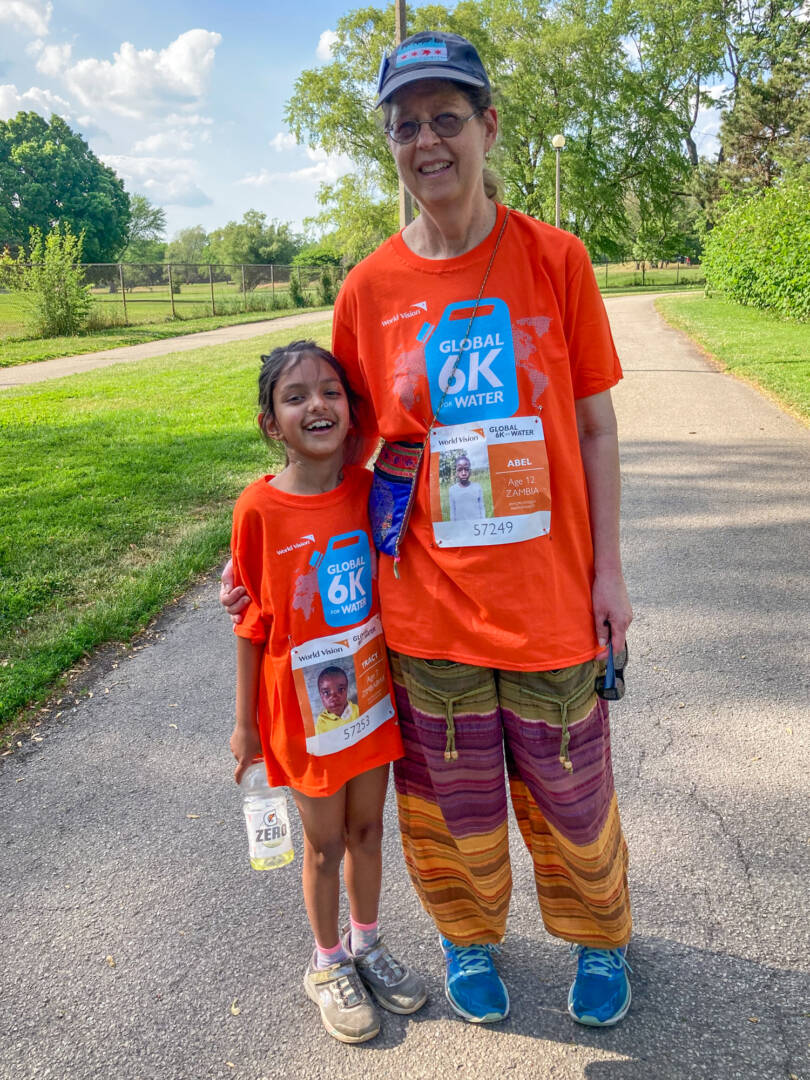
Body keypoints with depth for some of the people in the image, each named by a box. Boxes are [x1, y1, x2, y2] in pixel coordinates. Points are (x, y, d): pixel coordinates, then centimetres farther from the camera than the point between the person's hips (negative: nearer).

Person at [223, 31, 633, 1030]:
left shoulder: (554, 259, -3)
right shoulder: (369, 289, -2)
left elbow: (594, 426, 1)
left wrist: (608, 569, -1)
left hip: (549, 595, 0)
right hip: (429, 600, 1)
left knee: (570, 791, 16)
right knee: (452, 797, 16)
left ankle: (599, 939, 47)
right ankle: (468, 939, 47)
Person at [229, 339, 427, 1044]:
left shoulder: (369, 488, -6)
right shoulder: (259, 509, -16)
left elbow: (390, 583, 5)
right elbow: (253, 623, -8)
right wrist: (245, 722, -3)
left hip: (371, 695, 3)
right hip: (302, 708, -3)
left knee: (367, 827, 19)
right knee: (325, 841, 14)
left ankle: (367, 944, 44)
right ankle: (328, 963, 39)